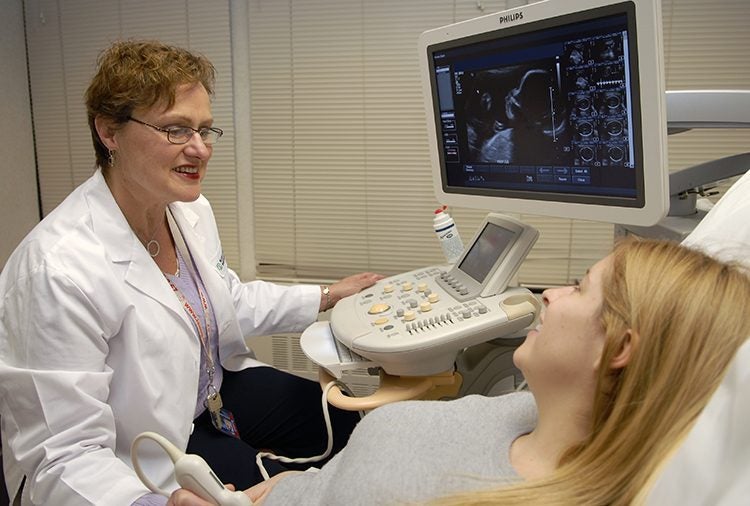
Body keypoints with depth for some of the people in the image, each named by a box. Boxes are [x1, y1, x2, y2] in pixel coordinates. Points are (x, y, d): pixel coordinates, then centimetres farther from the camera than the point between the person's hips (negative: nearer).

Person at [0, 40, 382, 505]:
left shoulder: (191, 209, -7)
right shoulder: (59, 270, -32)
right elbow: (65, 457, -29)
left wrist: (325, 298, 7)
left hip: (218, 386, 7)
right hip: (147, 461, -7)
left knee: (362, 428, 9)